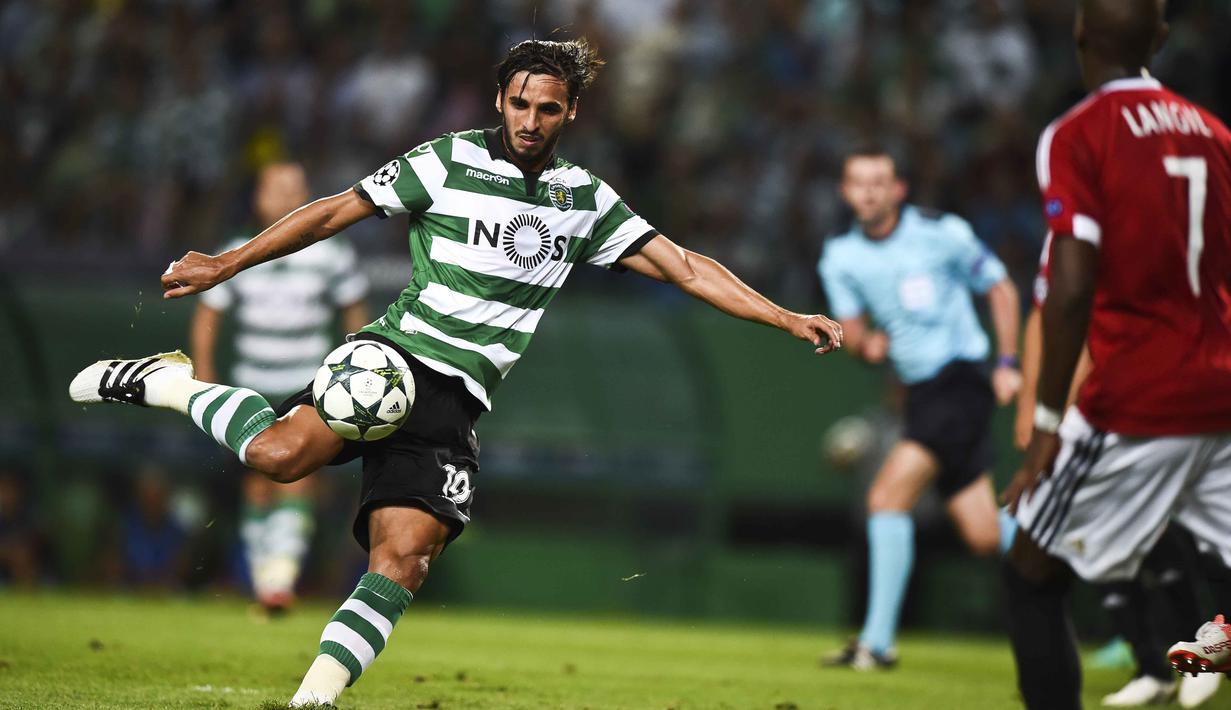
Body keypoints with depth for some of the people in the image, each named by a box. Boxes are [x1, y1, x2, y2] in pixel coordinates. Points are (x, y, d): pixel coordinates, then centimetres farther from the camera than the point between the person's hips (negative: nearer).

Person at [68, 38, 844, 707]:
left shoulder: (587, 200, 13)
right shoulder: (449, 162, 1)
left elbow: (684, 266, 13)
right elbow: (335, 212, 4)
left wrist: (787, 318, 5)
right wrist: (226, 265, 1)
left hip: (456, 401, 4)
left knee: (402, 560, -14)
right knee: (281, 451, -31)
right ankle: (174, 383, -5)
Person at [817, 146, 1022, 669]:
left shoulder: (941, 233, -7)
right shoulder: (840, 258, 6)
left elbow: (999, 287, 3)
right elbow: (851, 326, 10)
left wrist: (1009, 363, -4)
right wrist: (865, 343, -14)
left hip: (961, 379, -6)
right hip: (920, 391, 6)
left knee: (888, 495, -19)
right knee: (985, 538, 1)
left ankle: (878, 641, -17)